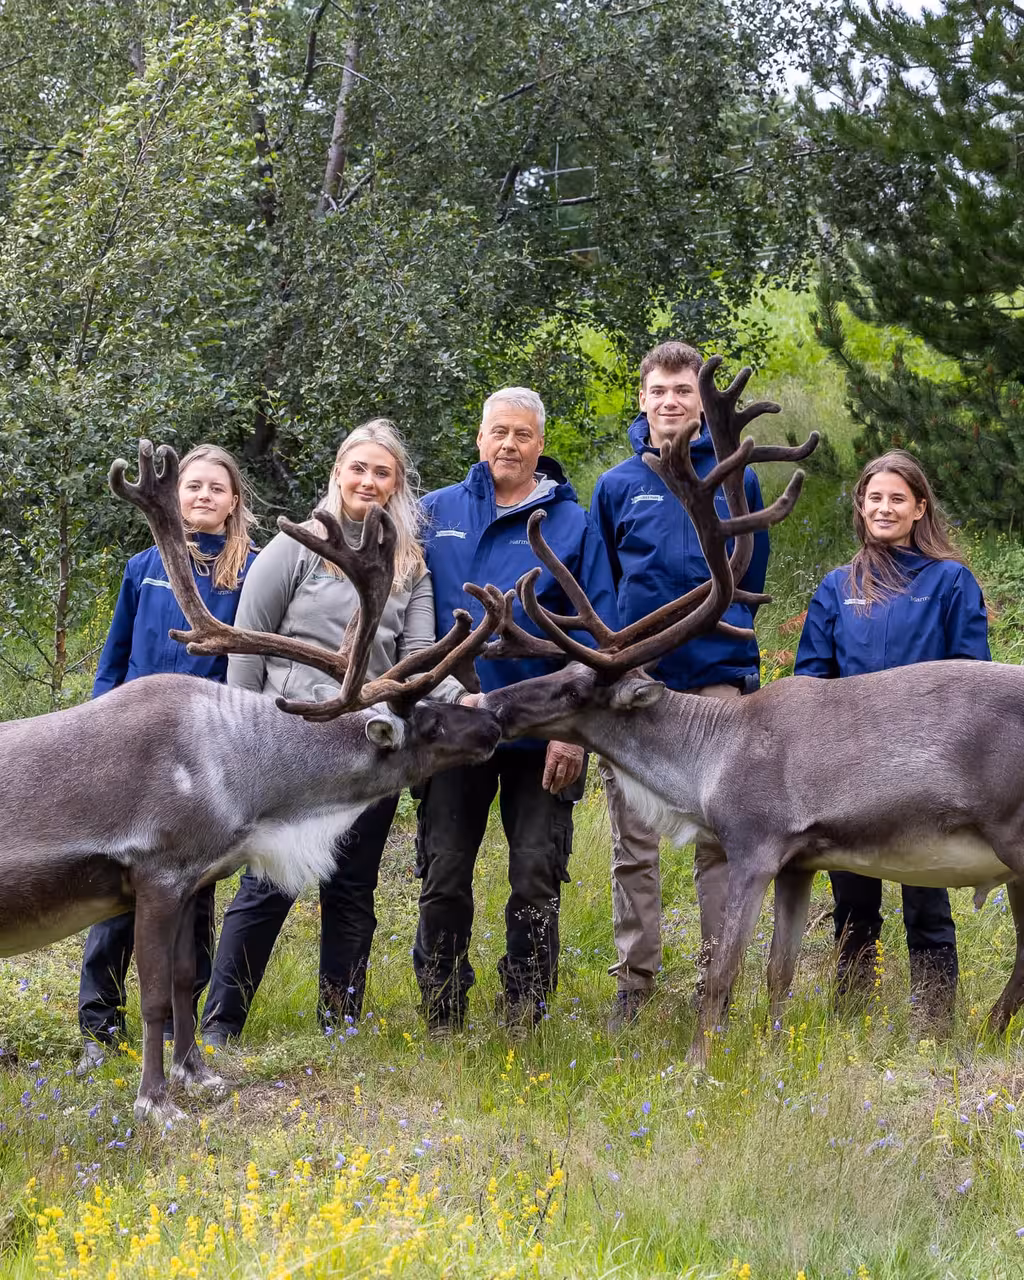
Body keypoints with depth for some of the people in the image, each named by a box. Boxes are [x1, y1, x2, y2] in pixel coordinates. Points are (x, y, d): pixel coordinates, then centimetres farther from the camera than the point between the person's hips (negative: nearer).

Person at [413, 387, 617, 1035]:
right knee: (444, 878, 5)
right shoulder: (435, 513, 5)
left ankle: (523, 1022, 12)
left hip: (541, 733, -1)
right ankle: (441, 1024, 14)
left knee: (536, 881, 3)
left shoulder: (572, 525, 0)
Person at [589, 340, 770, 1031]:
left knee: (721, 838, -1)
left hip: (718, 681, -1)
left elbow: (751, 575, 16)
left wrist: (718, 636, 11)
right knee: (634, 846, 4)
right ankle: (634, 981, 10)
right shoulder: (617, 486, 8)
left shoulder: (736, 480, 6)